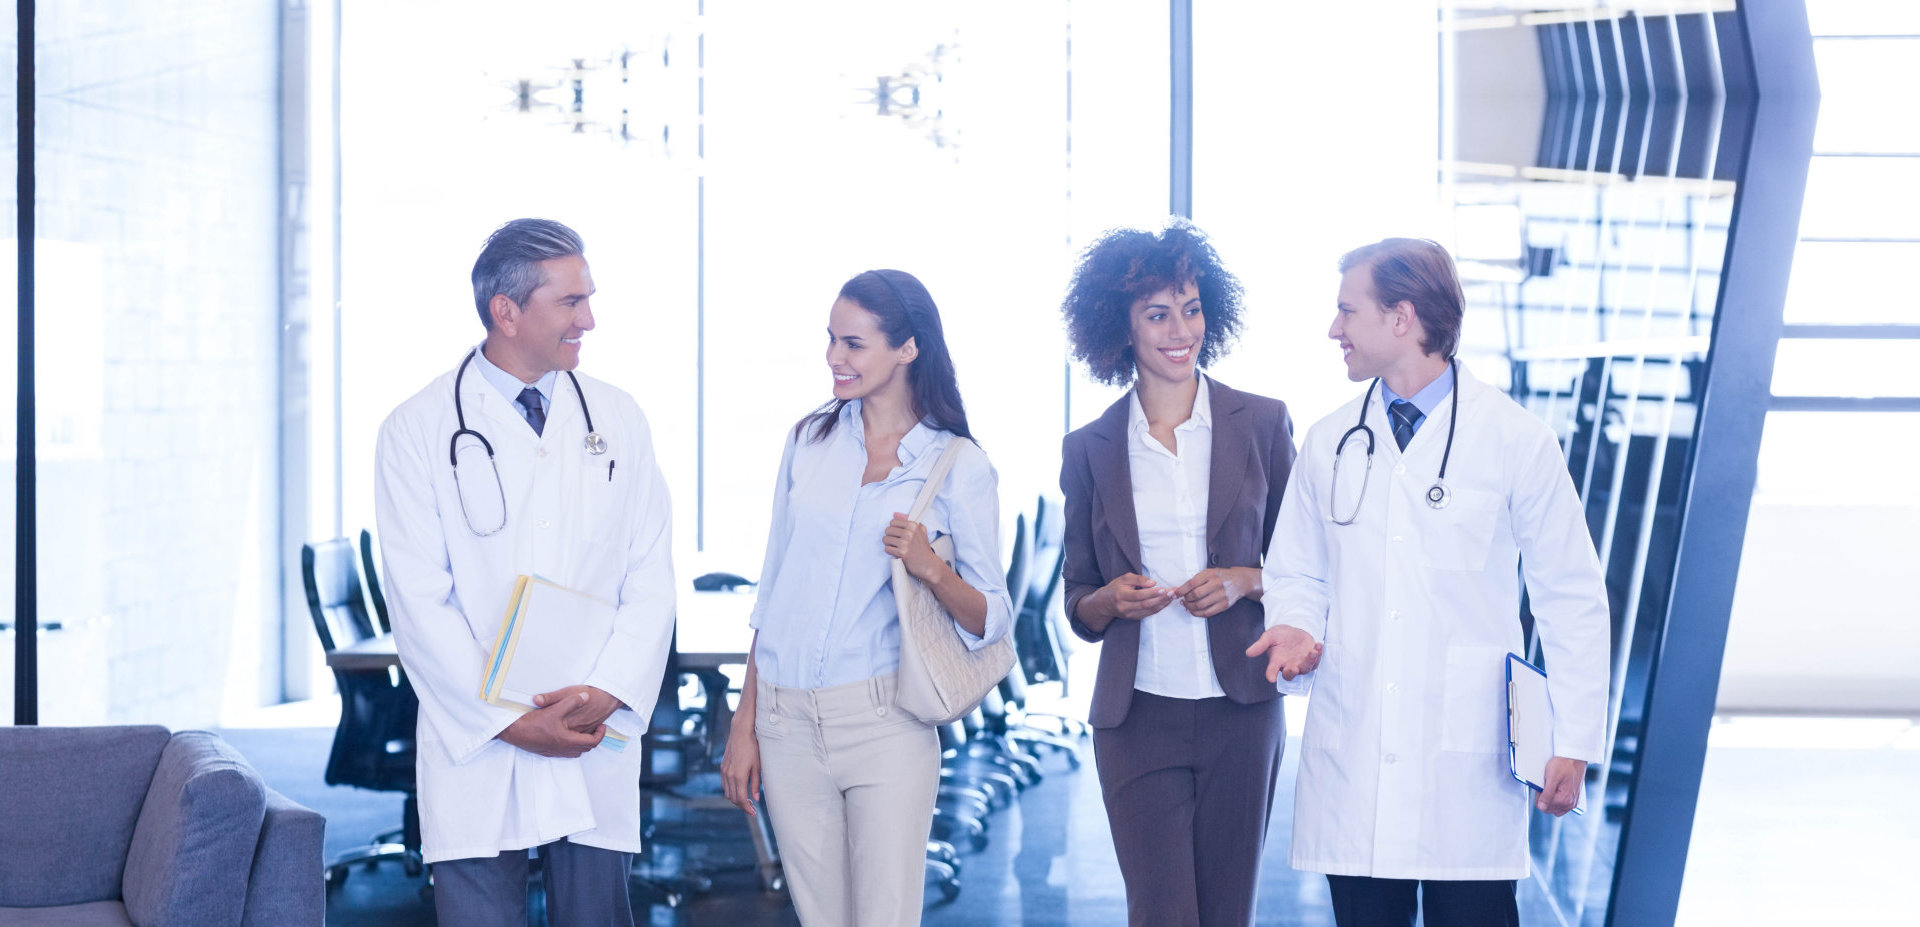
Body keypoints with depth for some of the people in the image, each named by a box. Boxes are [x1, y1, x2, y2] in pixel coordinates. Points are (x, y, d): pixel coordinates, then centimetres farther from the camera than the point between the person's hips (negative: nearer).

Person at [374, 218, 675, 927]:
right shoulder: (418, 431, -2)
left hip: (598, 747, 3)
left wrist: (608, 694, -9)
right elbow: (419, 604, -6)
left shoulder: (616, 421, 9)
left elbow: (651, 579, 7)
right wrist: (509, 723, -12)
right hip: (475, 751, -3)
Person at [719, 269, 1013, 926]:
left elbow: (991, 621, 1)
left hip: (883, 722, -3)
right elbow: (773, 591, 14)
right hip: (787, 722, 3)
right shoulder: (810, 440, 10)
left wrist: (928, 568, -18)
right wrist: (744, 725, 10)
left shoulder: (960, 466, 0)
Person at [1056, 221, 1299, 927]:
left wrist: (1245, 581, -11)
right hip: (1137, 717, 0)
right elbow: (1078, 603, 12)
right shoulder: (1090, 450, 6)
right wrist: (1111, 601, -10)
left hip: (1240, 712, 0)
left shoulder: (1261, 424, 3)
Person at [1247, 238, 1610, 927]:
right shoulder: (1328, 444, 11)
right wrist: (1296, 628, -3)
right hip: (1350, 762, 3)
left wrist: (1575, 742, -2)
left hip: (1469, 767, -3)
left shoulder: (1516, 441, -1)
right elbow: (1297, 573, 21)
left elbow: (1571, 598, 2)